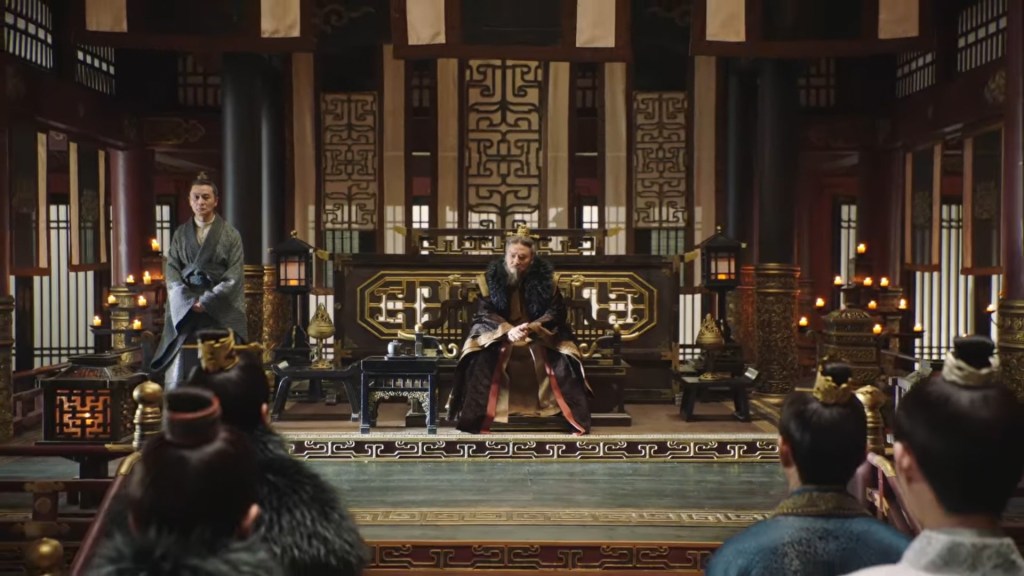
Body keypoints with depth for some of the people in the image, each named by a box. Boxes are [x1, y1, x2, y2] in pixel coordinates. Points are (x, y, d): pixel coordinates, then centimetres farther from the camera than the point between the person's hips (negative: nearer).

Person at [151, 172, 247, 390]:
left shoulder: (230, 235, 4)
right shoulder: (180, 235, 11)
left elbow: (233, 276, -3)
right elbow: (171, 272, 5)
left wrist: (207, 301, -11)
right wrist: (189, 301, -9)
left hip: (221, 312, -2)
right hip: (184, 310, 2)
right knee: (179, 370, -2)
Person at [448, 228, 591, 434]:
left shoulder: (544, 275, -7)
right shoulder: (493, 274, -6)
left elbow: (555, 311, -7)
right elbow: (484, 311, -7)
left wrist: (531, 328, -25)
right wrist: (507, 330, -26)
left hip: (540, 333, 0)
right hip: (499, 331, 0)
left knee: (563, 360, -25)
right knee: (480, 359, -29)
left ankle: (576, 419, -16)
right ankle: (476, 418, -23)